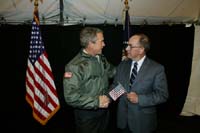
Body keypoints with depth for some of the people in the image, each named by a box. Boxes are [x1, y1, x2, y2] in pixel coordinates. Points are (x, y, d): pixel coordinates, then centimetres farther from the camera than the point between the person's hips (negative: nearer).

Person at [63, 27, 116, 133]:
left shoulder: (101, 58, 1)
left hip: (104, 111, 7)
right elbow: (71, 96, -27)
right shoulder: (75, 66, -25)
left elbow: (112, 72, 18)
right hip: (87, 116, -7)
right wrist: (96, 101, -28)